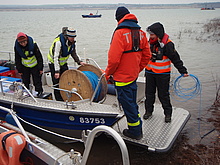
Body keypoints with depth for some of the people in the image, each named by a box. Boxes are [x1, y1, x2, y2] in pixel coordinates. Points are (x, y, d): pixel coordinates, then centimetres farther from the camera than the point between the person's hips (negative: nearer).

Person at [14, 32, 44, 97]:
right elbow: (17, 60, -2)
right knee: (25, 82, 9)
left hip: (35, 66, -2)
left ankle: (39, 93, 18)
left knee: (37, 82, 3)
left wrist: (40, 68, -12)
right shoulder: (17, 47, -14)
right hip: (24, 67, 3)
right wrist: (19, 70, 0)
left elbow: (39, 57, -14)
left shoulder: (33, 44, -23)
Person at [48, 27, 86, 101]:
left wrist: (79, 61, -4)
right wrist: (57, 71, -35)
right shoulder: (58, 42, -30)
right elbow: (56, 57, -32)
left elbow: (73, 53, 9)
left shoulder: (72, 42, -8)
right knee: (57, 83, -4)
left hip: (63, 63, 6)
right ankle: (59, 100, 7)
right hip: (54, 64, -6)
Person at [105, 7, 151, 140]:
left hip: (122, 77, -8)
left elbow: (114, 59, -23)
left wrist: (108, 72, -6)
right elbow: (147, 55, 9)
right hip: (134, 75, 8)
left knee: (128, 104, 6)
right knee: (132, 103, 21)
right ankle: (138, 130, 33)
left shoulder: (120, 33, -18)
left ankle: (134, 132, 21)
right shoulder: (140, 32, 5)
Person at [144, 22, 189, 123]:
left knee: (163, 95, 3)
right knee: (149, 93, 12)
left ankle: (168, 113, 21)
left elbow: (175, 59, -13)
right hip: (149, 73, 5)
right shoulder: (150, 42, 2)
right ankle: (148, 111, 29)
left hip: (162, 75, -5)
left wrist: (183, 71, -13)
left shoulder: (167, 44, -16)